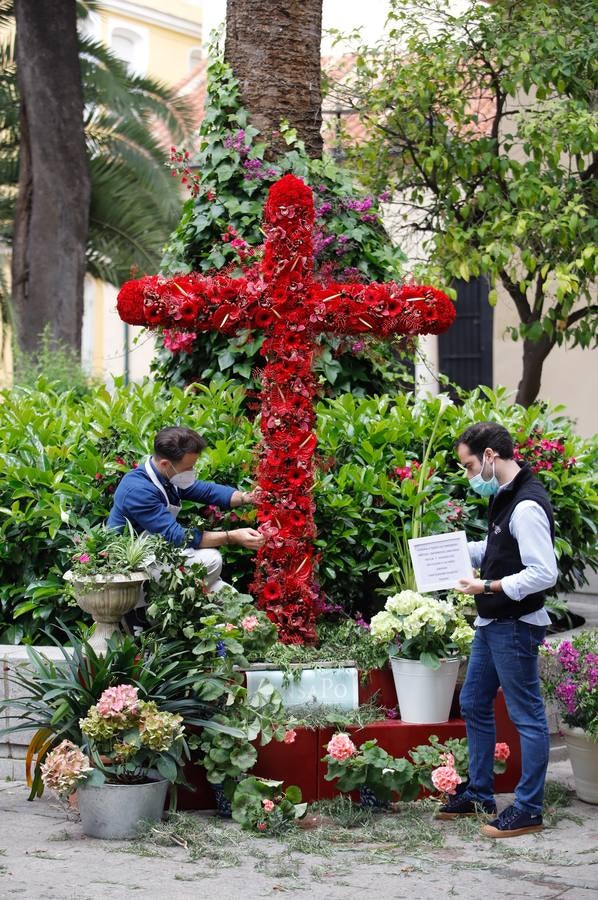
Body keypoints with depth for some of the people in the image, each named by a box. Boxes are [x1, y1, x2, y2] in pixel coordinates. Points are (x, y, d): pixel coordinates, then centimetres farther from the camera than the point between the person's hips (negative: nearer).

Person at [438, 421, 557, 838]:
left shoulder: (527, 506, -22)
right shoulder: (503, 497, 8)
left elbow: (545, 572, -25)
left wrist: (489, 587, -21)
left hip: (516, 627, -11)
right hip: (492, 624, 11)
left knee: (527, 715, -1)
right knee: (474, 705, 18)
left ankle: (529, 810, 6)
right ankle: (479, 795, 30)